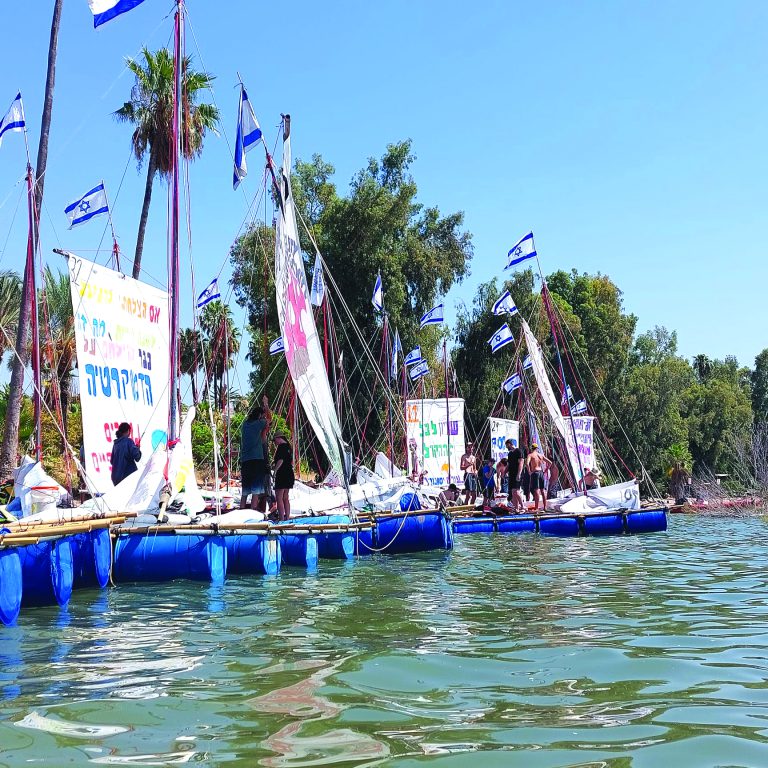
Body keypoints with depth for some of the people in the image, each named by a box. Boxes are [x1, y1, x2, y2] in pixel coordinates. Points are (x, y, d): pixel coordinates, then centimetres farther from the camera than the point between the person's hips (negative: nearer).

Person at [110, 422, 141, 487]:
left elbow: (112, 461, 18)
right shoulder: (128, 441, -8)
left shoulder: (116, 443, 11)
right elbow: (137, 457, -15)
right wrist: (138, 447, 1)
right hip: (128, 474, -7)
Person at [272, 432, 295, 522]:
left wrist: (275, 471, -13)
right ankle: (287, 517, 16)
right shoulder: (288, 446, 16)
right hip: (290, 474, 10)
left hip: (282, 474, -10)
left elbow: (280, 460, -20)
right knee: (286, 498, 15)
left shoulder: (281, 446, -12)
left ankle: (281, 519, -14)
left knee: (279, 497, -9)